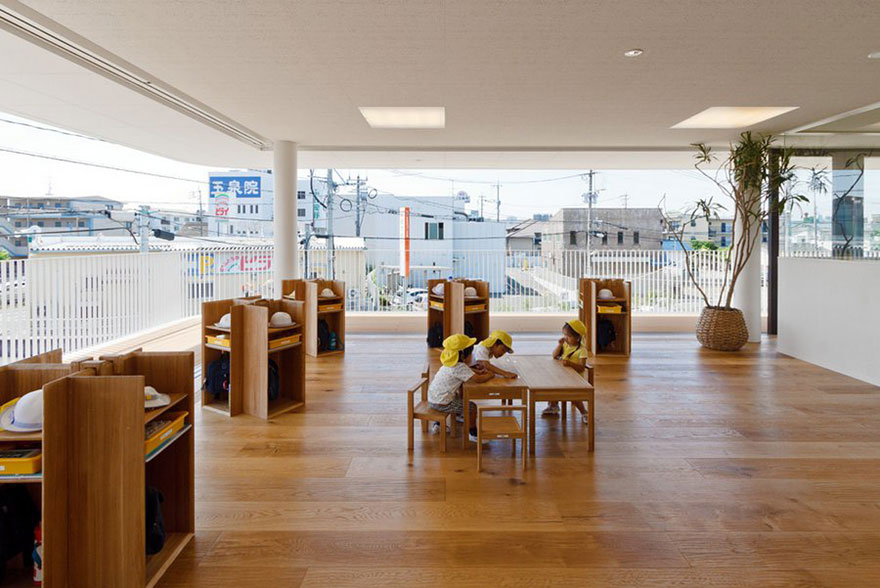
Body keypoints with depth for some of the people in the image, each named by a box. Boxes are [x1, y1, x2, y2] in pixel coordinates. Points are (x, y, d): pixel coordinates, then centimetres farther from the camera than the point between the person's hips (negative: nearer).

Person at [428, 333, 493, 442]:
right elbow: (477, 379, -29)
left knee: (459, 398, 34)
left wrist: (477, 371, 5)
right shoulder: (460, 367, -22)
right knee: (472, 408, -2)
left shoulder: (452, 364, 7)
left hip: (433, 399, 9)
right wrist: (489, 375, -10)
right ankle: (472, 434, 14)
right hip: (441, 403, -9)